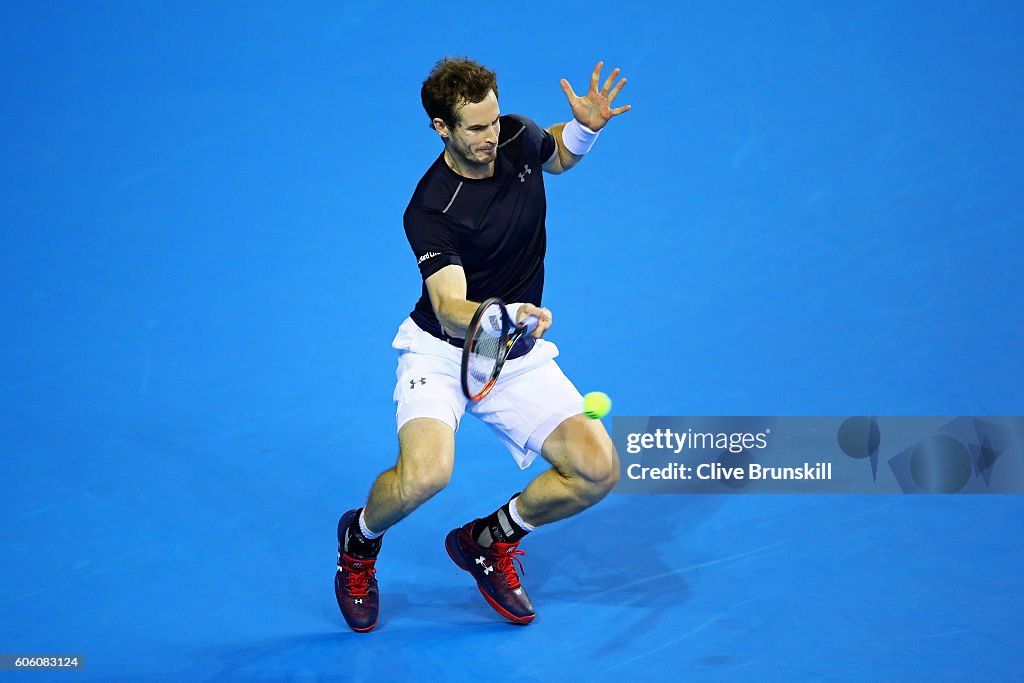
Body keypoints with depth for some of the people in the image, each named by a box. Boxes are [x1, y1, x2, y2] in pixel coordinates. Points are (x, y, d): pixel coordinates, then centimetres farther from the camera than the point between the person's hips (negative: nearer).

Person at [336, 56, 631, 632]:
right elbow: (450, 310, -34)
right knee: (425, 474, -33)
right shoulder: (429, 212, -24)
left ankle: (487, 540, 14)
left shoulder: (519, 139, -6)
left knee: (598, 469, -14)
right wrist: (505, 315, -56)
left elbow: (559, 155, 19)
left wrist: (585, 127, -5)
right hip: (443, 351, -5)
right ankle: (360, 539, 5)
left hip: (520, 358, 5)